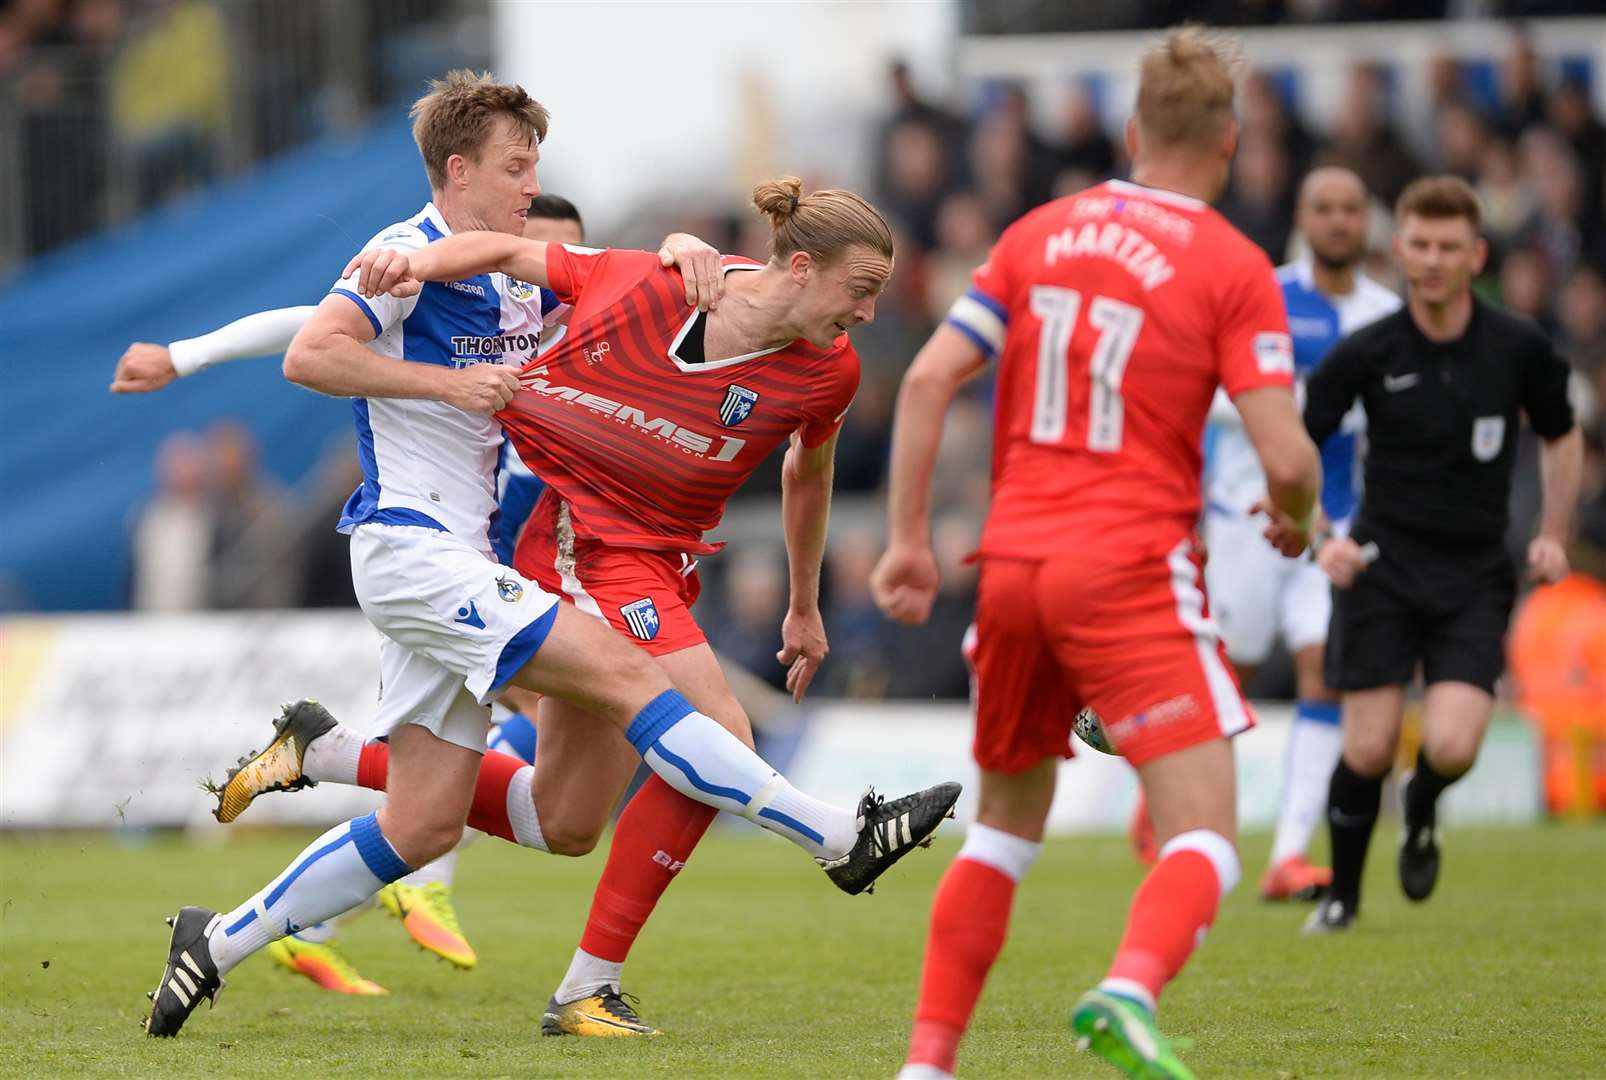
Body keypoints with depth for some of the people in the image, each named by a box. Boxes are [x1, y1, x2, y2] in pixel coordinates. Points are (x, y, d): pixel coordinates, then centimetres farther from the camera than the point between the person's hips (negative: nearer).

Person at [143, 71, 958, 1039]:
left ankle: (220, 942, 14)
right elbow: (309, 356, -18)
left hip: (463, 560, 10)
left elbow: (624, 273, 25)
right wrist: (447, 381, -19)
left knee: (424, 828, 5)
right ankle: (842, 838, -20)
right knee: (624, 673, -17)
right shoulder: (412, 256, -8)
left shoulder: (516, 281, 17)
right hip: (411, 548, -10)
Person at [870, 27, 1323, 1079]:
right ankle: (1129, 992, -38)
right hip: (1132, 570, -5)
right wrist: (1296, 521, 12)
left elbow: (928, 379, 2)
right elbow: (1287, 457, -10)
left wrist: (908, 538, 6)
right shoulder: (1234, 268, -4)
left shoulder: (1041, 233, 10)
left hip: (1014, 560, 5)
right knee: (1204, 843, -8)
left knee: (1007, 822, 23)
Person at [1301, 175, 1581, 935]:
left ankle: (1422, 814, 20)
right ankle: (1342, 892, 18)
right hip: (1382, 563, 0)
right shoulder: (1367, 353, -7)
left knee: (1451, 746, -16)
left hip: (1476, 575, 1)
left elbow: (1561, 437, 15)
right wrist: (1322, 540, -11)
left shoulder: (1519, 349, -3)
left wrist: (1553, 535, 6)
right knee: (1368, 750, -7)